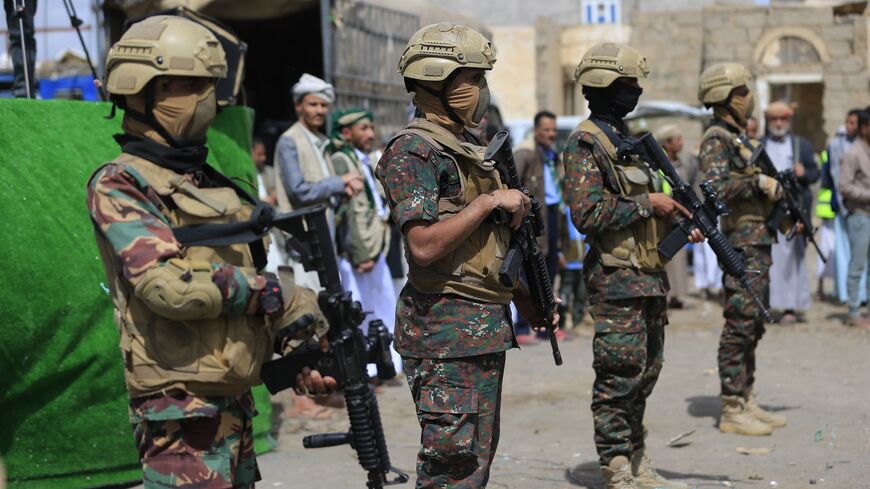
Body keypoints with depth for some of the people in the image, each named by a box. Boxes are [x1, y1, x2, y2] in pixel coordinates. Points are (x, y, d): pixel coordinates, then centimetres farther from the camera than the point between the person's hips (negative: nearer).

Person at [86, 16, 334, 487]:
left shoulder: (211, 184, 17)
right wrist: (277, 293, -14)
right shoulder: (118, 184, -8)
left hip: (235, 399, 8)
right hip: (181, 412, -8)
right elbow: (168, 284, -22)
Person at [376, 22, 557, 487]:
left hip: (488, 327, 9)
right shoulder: (412, 150, -13)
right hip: (445, 330, -9)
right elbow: (424, 245, -23)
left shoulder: (469, 148, 17)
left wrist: (526, 300, 19)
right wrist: (490, 201, -17)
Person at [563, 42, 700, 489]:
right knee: (620, 376, -5)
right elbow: (587, 214, -21)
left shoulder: (627, 139, 17)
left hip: (650, 276, 9)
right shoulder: (585, 144, -11)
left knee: (646, 373, 13)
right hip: (616, 280, -9)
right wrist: (648, 203, -15)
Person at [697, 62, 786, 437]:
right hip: (741, 242, -10)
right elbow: (716, 189, -25)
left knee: (753, 326, 12)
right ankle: (732, 410, -5)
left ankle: (747, 402, 18)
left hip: (758, 243, 10)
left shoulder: (737, 138, 19)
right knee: (739, 325, -8)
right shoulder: (715, 140, -11)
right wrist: (758, 182, -19)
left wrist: (776, 190, 10)